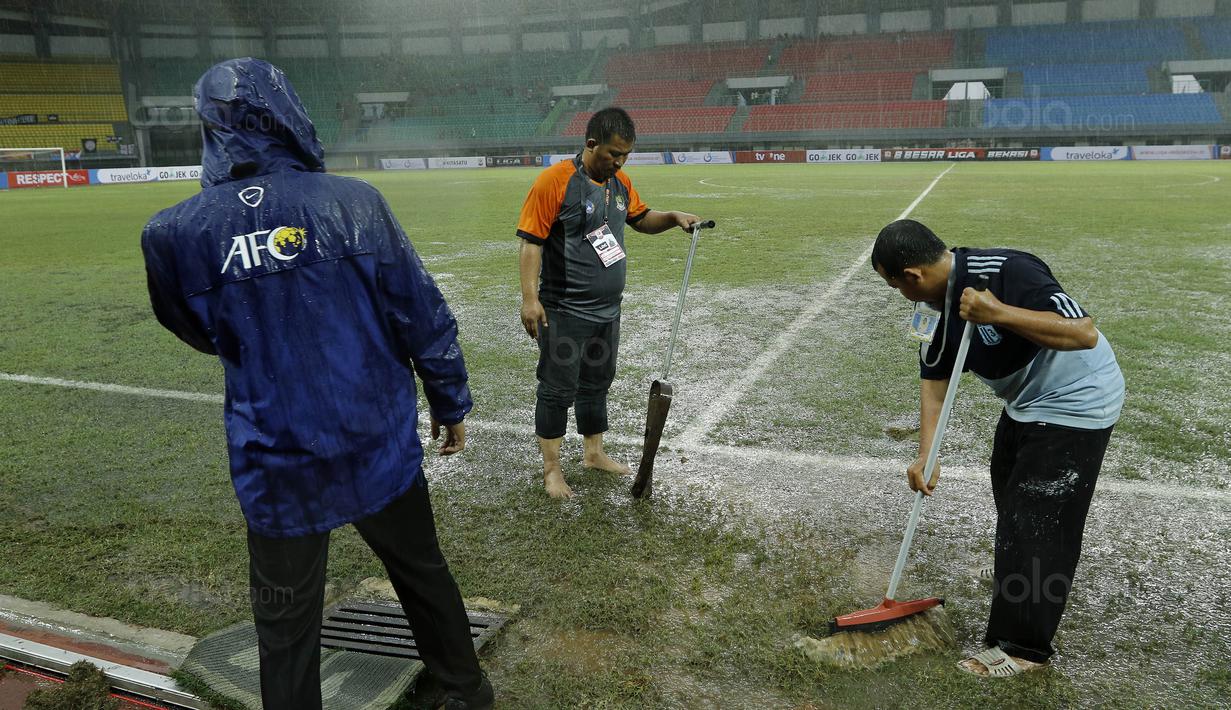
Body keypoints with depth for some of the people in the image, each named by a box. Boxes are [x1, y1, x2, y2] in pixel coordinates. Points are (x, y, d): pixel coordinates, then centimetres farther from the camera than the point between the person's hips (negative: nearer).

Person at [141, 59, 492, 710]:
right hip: (381, 442, 1)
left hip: (276, 460, 0)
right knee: (423, 572, 23)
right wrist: (450, 405, 7)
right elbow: (422, 315, -6)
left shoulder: (176, 234, -8)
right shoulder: (351, 200, -11)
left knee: (286, 625, 16)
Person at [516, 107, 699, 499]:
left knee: (597, 383, 19)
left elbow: (640, 218, 22)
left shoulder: (620, 181, 7)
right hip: (564, 312, -7)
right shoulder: (555, 180, -16)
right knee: (559, 389, 2)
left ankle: (594, 452, 35)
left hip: (608, 309, 7)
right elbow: (531, 241, -18)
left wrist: (673, 217, 2)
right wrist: (530, 297, -24)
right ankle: (551, 468, 15)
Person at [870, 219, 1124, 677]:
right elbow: (934, 381, -2)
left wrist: (1000, 313, -43)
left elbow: (1085, 334, -35)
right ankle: (1020, 574, 54)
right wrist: (926, 456, -11)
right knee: (1010, 498, 27)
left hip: (1074, 406, -9)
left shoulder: (1006, 272, -31)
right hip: (1025, 404, 9)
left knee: (1034, 523, -3)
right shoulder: (937, 306, -5)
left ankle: (1022, 647, 12)